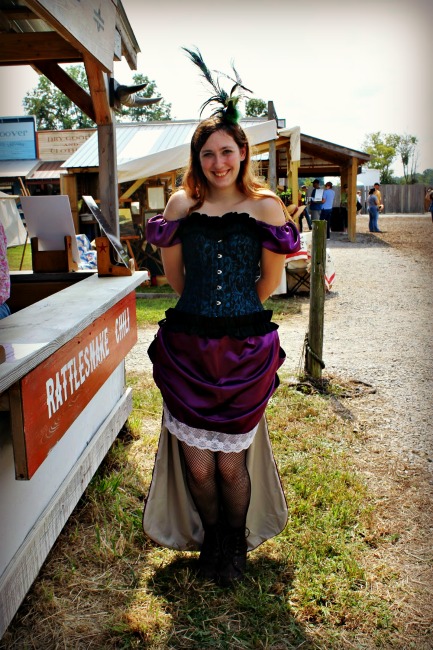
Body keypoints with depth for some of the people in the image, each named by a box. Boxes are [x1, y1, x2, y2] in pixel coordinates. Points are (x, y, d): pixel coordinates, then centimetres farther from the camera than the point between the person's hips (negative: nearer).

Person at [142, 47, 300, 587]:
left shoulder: (265, 206, -1)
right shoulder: (183, 204, 3)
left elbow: (269, 281, 7)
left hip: (244, 349, -1)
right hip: (188, 347, 2)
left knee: (231, 463, 7)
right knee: (196, 462, 7)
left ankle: (236, 542, 36)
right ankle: (210, 538, 37)